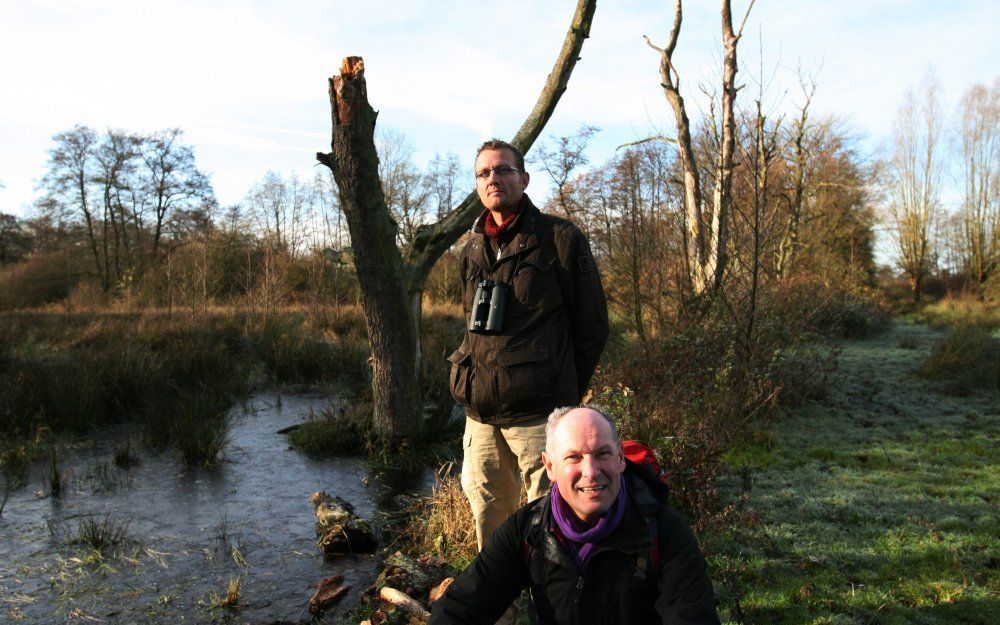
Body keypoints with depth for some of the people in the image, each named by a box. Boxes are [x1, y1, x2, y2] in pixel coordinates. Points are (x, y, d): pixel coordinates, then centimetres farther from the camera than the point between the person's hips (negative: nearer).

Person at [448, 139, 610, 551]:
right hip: (480, 415, 6)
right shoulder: (473, 249, 13)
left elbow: (593, 324, 0)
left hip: (539, 415, -6)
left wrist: (563, 393, 3)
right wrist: (477, 385, 14)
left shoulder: (560, 239, -4)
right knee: (488, 521, 16)